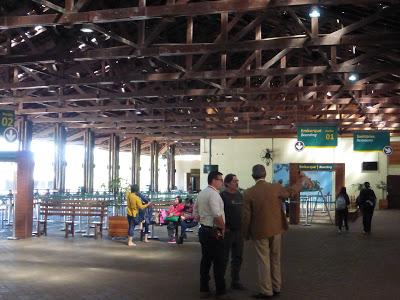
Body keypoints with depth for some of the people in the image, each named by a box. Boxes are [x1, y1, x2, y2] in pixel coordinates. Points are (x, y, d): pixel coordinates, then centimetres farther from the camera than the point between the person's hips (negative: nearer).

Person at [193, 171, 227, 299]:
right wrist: (223, 228, -11)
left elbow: (196, 214, 17)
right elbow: (217, 215, -25)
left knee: (205, 260, 13)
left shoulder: (201, 194, 11)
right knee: (219, 262, -1)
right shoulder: (213, 194, -17)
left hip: (203, 230, 9)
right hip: (214, 232, -9)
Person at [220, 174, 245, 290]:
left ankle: (235, 281, 24)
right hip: (227, 231, -7)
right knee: (224, 258, 2)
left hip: (239, 231, 7)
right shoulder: (223, 196, -10)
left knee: (237, 258, 13)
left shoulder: (239, 195, 13)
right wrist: (224, 228, -18)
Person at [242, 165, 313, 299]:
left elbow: (246, 216, -9)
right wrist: (302, 180, 25)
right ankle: (276, 288, 26)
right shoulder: (275, 188, -7)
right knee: (275, 259, 16)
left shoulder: (248, 193, -12)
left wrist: (246, 233, 4)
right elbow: (292, 191, 9)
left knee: (263, 262, 6)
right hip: (275, 229, 3)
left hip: (259, 232, -3)